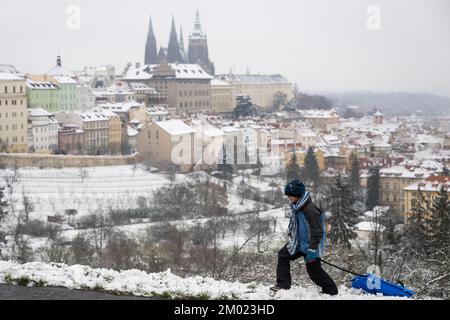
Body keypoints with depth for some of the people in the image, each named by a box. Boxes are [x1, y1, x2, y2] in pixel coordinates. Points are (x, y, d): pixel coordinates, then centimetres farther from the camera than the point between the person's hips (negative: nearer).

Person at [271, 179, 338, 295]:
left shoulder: (310, 210, -28)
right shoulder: (296, 207, 2)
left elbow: (317, 231, -26)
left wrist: (312, 249, -26)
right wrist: (291, 238, 24)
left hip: (310, 245, -9)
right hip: (298, 242, 9)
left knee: (313, 270, 0)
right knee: (283, 255, 6)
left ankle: (331, 290, 18)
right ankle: (283, 285, 11)